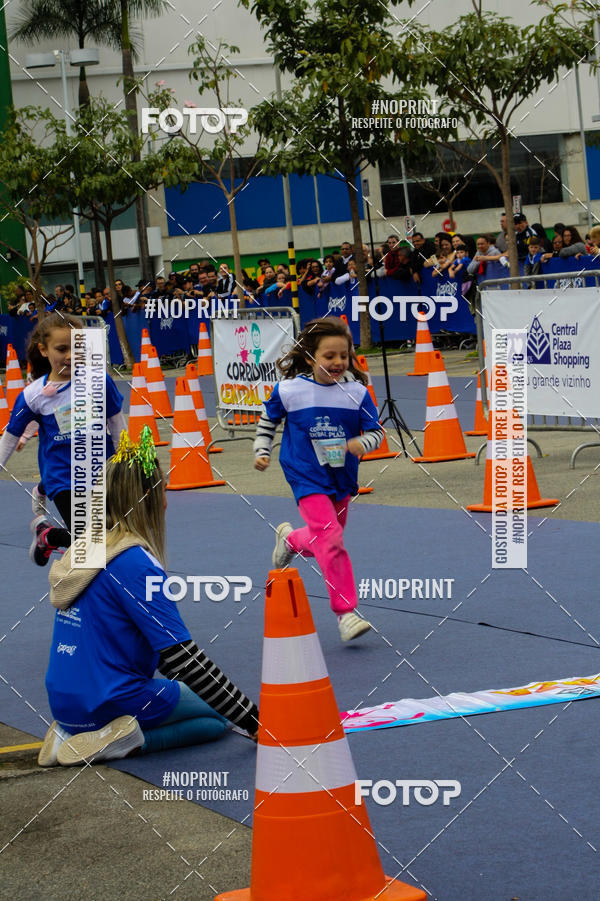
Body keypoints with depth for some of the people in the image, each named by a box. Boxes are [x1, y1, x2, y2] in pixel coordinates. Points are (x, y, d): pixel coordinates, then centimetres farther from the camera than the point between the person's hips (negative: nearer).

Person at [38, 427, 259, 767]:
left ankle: (74, 733, 7)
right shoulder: (135, 563, -18)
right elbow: (183, 659, -19)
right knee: (217, 716, 13)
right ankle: (126, 740, -10)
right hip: (110, 700, -8)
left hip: (64, 702, 8)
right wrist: (255, 722, -14)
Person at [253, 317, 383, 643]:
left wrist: (362, 442, -22)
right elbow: (267, 422, 9)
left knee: (324, 542, 19)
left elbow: (375, 430, -1)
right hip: (307, 479, -4)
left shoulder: (356, 392, -7)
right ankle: (345, 611, -10)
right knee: (331, 541, -17)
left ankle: (291, 539, 53)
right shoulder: (288, 390, -8)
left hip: (343, 479, 4)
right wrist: (262, 452, 1)